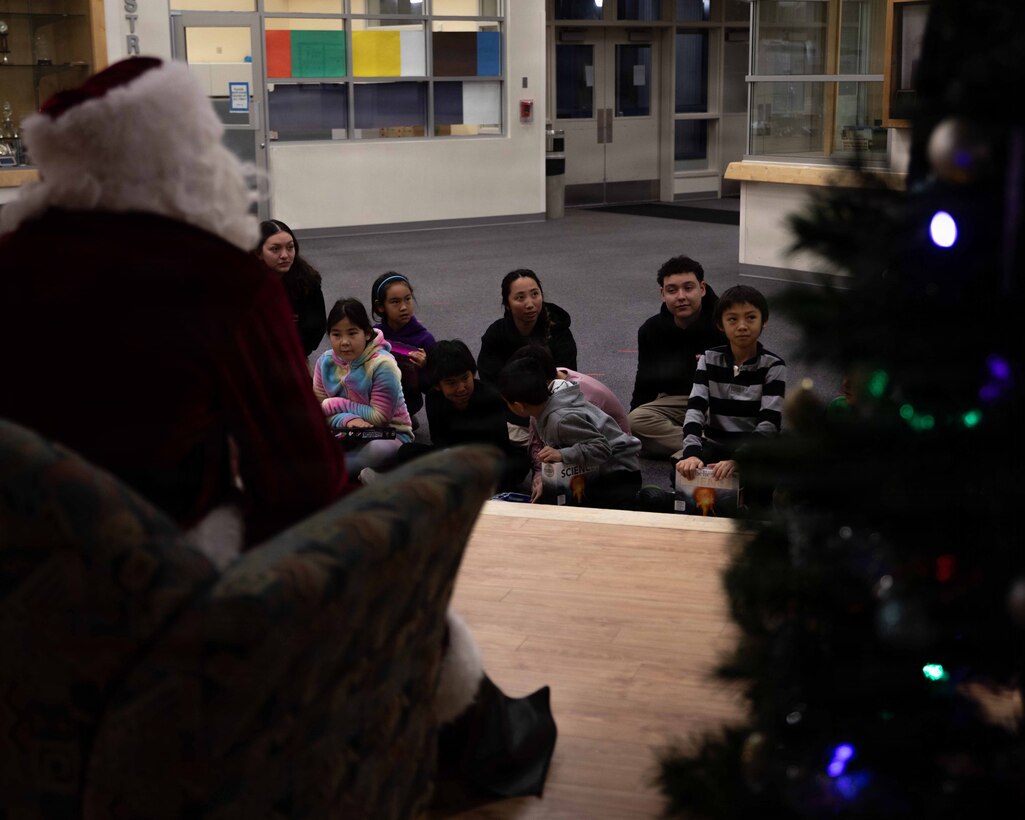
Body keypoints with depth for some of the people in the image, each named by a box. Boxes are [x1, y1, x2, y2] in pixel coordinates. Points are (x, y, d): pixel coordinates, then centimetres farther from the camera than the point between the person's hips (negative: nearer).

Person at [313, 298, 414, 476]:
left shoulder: (382, 364, -16)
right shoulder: (325, 362, -1)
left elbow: (380, 417, -15)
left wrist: (335, 405, -11)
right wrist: (347, 419, -26)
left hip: (388, 435, -4)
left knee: (380, 450, -40)